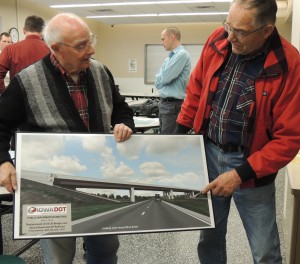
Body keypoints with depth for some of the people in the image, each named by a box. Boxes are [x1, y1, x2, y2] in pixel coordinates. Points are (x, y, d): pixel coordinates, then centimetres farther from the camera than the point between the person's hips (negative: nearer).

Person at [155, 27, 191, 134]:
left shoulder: (182, 54, -13)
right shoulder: (169, 57, 15)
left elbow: (163, 78, -17)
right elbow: (158, 82, 14)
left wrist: (159, 80, 2)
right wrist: (160, 80, -5)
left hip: (173, 104, -9)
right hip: (163, 102, 9)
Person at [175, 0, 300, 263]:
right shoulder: (218, 40, -5)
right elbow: (196, 89, 9)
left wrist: (241, 174, -19)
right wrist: (179, 133, 9)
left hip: (251, 164, -3)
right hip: (208, 152, 4)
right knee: (209, 236, 19)